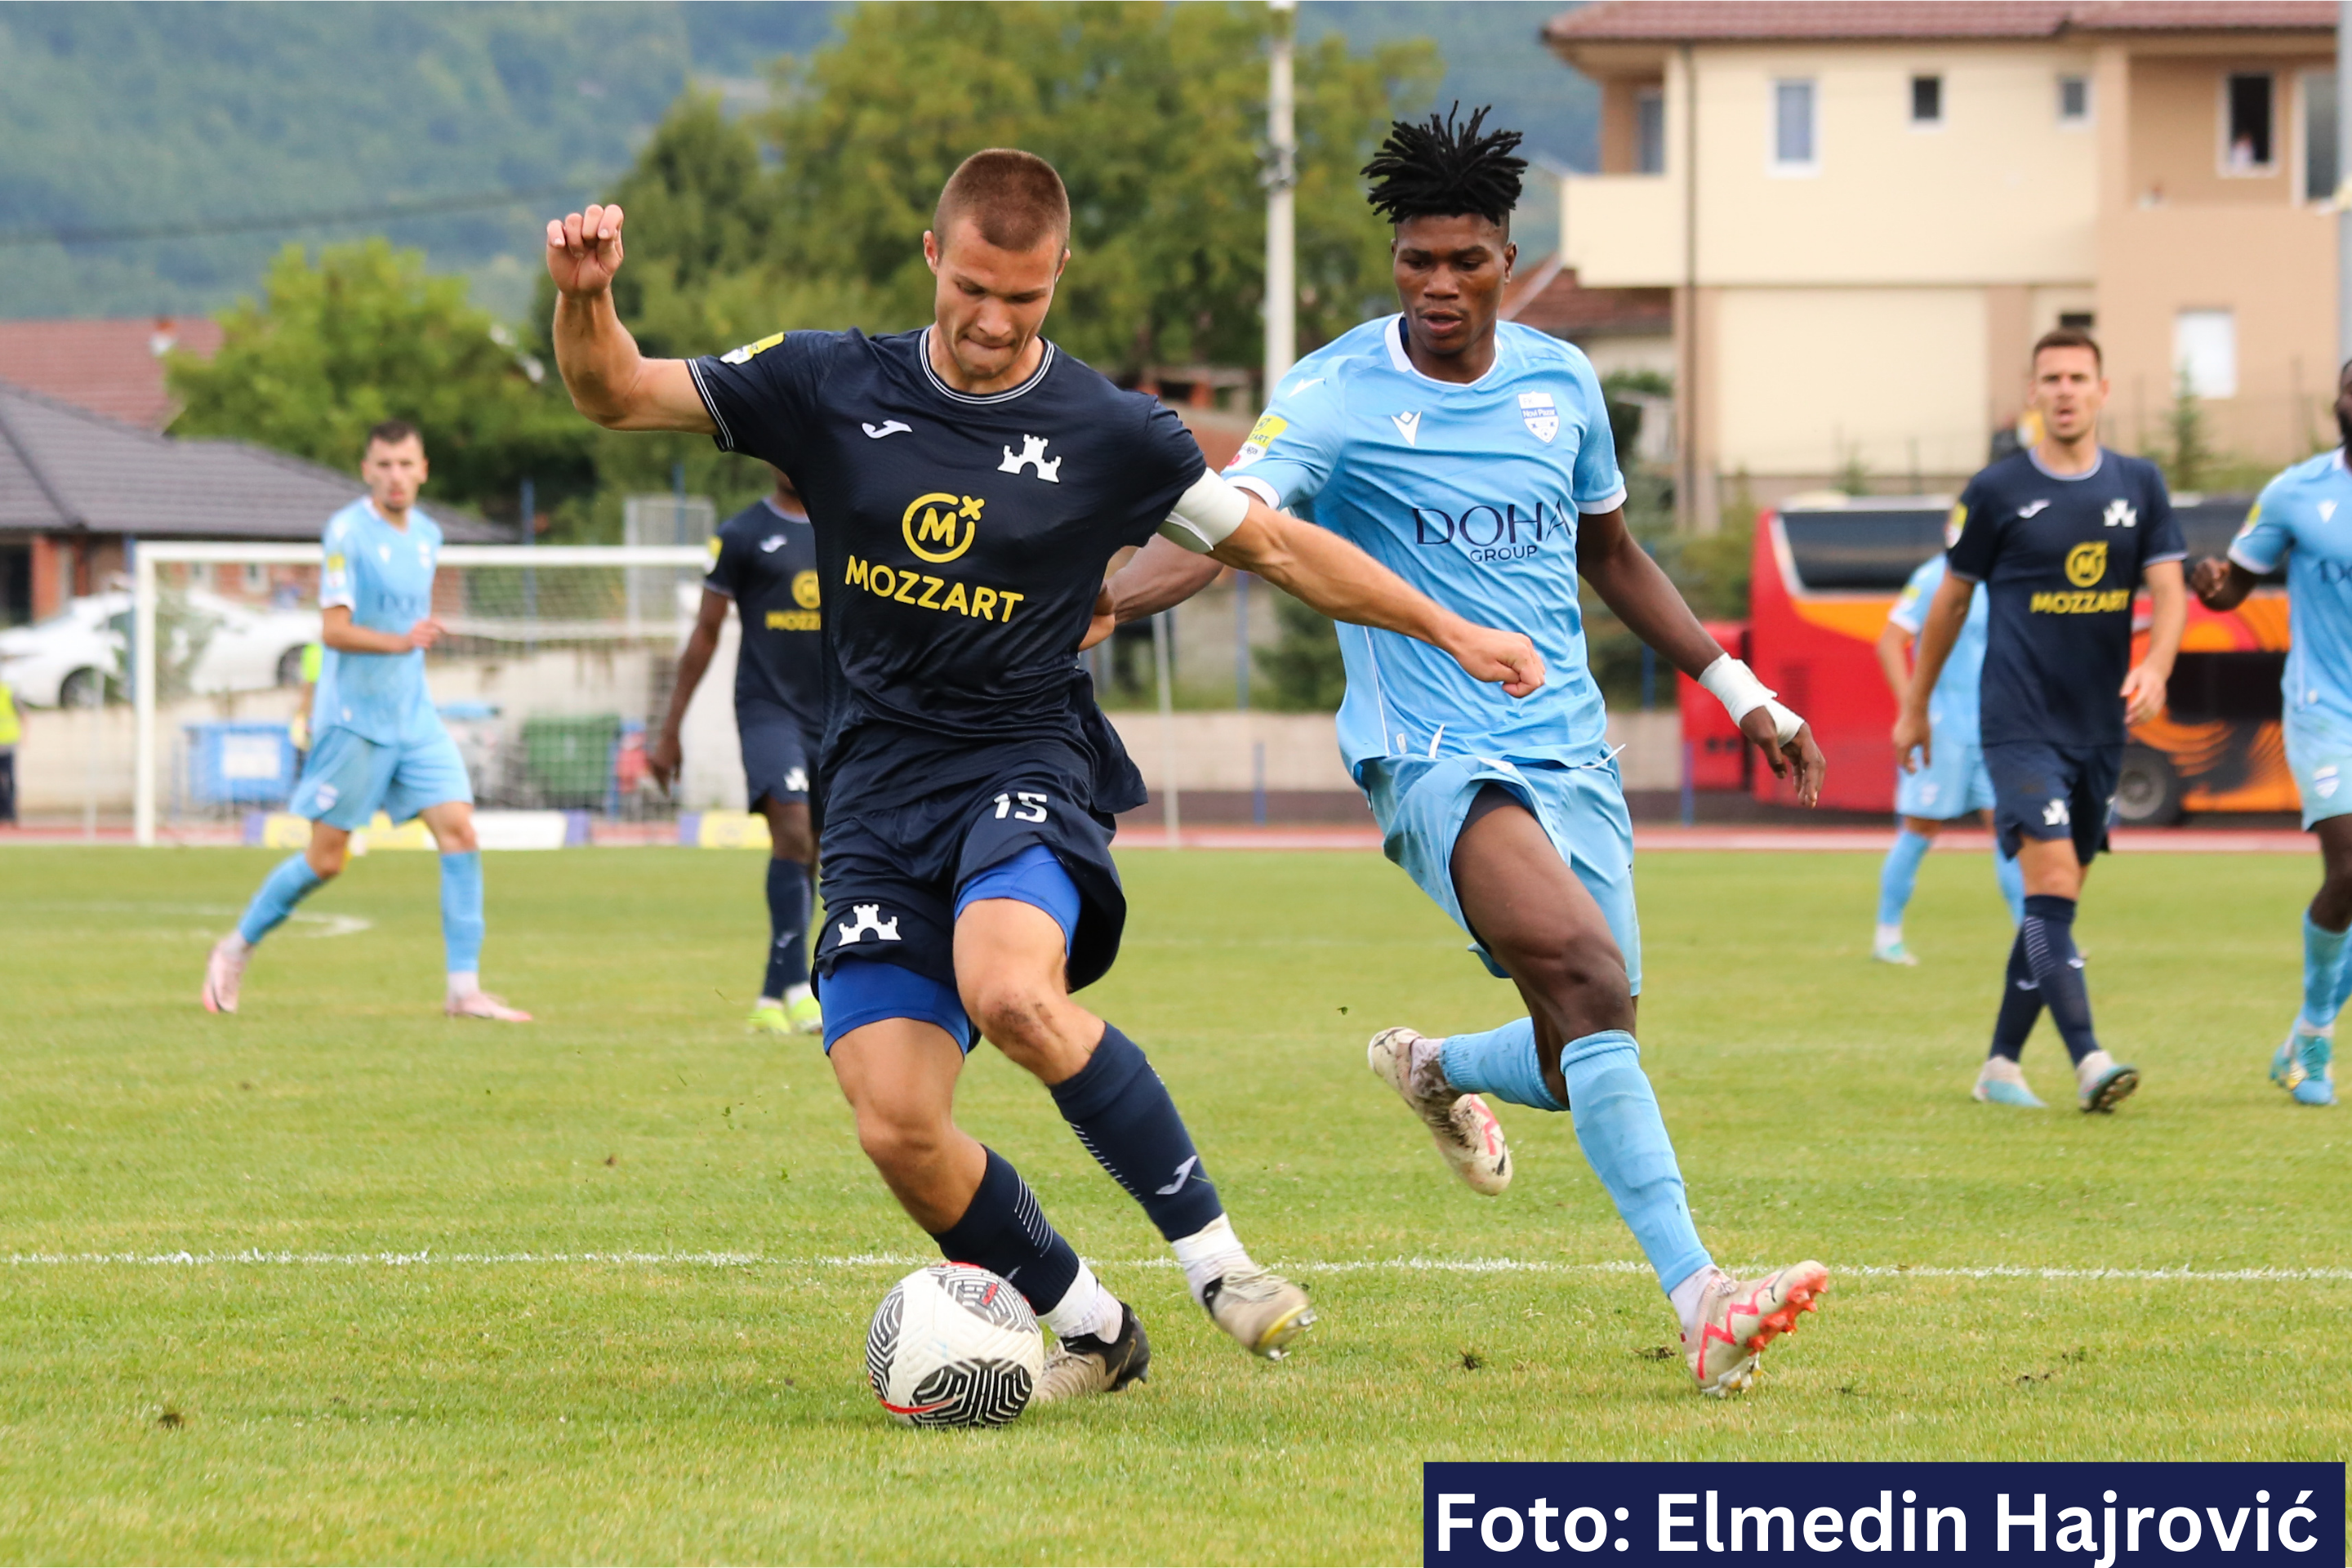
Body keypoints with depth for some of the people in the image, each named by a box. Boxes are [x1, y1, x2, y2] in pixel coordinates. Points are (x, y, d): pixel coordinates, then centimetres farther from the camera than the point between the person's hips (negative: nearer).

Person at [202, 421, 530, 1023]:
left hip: (413, 714, 6)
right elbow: (334, 630, -21)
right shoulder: (347, 532, -13)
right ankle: (235, 951, 21)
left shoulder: (427, 535, 10)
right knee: (326, 859, -1)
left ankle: (464, 990, -7)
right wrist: (399, 642, -35)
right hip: (352, 718, -6)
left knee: (459, 833, -8)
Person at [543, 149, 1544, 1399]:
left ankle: (1210, 1248, -19)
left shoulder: (1107, 436, 0)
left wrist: (1449, 631, 12)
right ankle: (1087, 1328, 12)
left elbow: (1274, 546, 12)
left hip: (1026, 772, -3)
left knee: (1013, 991, -36)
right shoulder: (833, 390, 3)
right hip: (877, 799, 3)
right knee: (897, 1129, -12)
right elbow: (617, 395, 5)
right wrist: (584, 298, -16)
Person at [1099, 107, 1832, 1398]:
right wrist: (1086, 606, -42)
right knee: (1587, 973, -29)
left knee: (1586, 1064, 4)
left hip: (1570, 749, 6)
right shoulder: (1338, 398, -9)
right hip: (1434, 755, -6)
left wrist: (1739, 691, 24)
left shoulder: (1559, 384, 7)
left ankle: (1434, 1070, 40)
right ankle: (1698, 1301, -31)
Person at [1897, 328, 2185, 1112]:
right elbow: (1952, 599, 8)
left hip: (2100, 727, 5)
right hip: (2020, 723, -5)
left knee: (2054, 903, 10)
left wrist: (2155, 667, -19)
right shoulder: (1997, 489, -2)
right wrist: (1915, 708, 14)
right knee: (2051, 886, -18)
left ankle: (2001, 1063, 21)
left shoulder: (2139, 486, 7)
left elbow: (2169, 590, 3)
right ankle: (2088, 1062, -27)